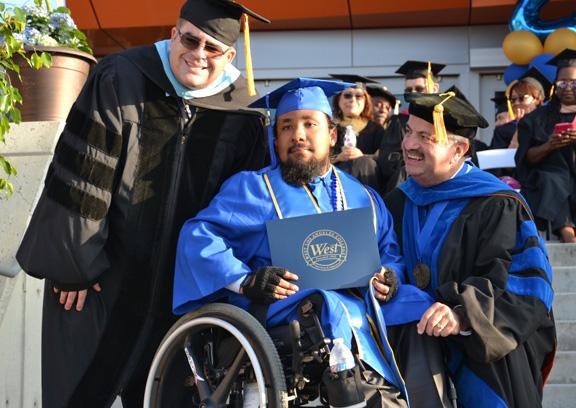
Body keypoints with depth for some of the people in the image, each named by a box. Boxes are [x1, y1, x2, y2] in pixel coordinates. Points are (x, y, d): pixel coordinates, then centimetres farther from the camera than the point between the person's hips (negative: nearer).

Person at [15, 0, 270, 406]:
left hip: (176, 279, 3)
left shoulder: (241, 112, -5)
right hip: (100, 269, -2)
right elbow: (83, 173, -13)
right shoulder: (121, 79, -13)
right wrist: (75, 261, -12)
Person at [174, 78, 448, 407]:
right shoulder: (254, 188, 10)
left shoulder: (364, 196, 24)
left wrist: (390, 275, 2)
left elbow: (390, 252, 26)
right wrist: (244, 280, -16)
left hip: (365, 304, 5)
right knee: (330, 306, -35)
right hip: (289, 308, -5)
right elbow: (198, 235, 0)